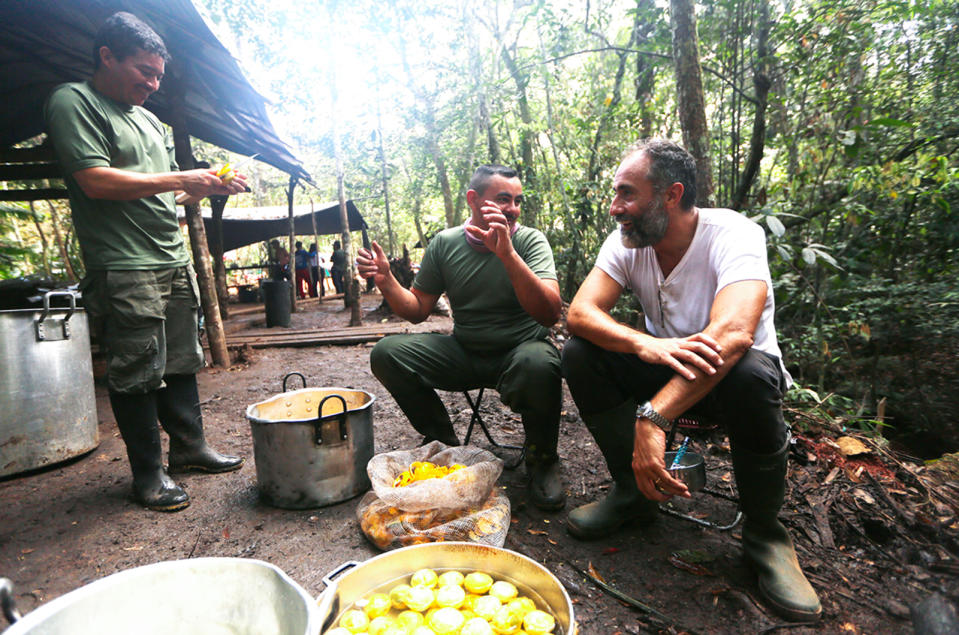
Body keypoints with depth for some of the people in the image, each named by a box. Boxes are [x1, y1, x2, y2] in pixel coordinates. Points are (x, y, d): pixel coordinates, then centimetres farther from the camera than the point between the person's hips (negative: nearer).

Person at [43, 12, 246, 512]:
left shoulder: (147, 119, 22)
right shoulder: (72, 102, -2)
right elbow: (95, 181, -16)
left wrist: (215, 185, 8)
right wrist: (180, 180, -14)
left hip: (174, 264, 8)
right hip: (123, 270, -8)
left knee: (181, 364, 12)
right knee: (136, 375, -2)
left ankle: (189, 447, 25)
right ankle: (148, 473, 10)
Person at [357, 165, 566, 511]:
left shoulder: (530, 240, -9)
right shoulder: (445, 243, 1)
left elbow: (550, 313, -24)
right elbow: (418, 310, 6)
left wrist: (507, 253, -33)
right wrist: (385, 280, -12)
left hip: (519, 350, -3)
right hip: (464, 352, 3)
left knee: (539, 365, -38)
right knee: (387, 353, -15)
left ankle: (541, 459, -5)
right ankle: (444, 443, 6)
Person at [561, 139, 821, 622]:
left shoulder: (734, 235, -23)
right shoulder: (626, 242, -9)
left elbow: (732, 334, -40)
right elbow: (580, 312, -22)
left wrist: (652, 416, -50)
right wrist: (645, 344, -42)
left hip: (725, 371, -3)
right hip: (666, 367, 4)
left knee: (749, 376, -37)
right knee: (579, 355, -19)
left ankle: (763, 532, -10)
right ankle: (635, 491, -2)